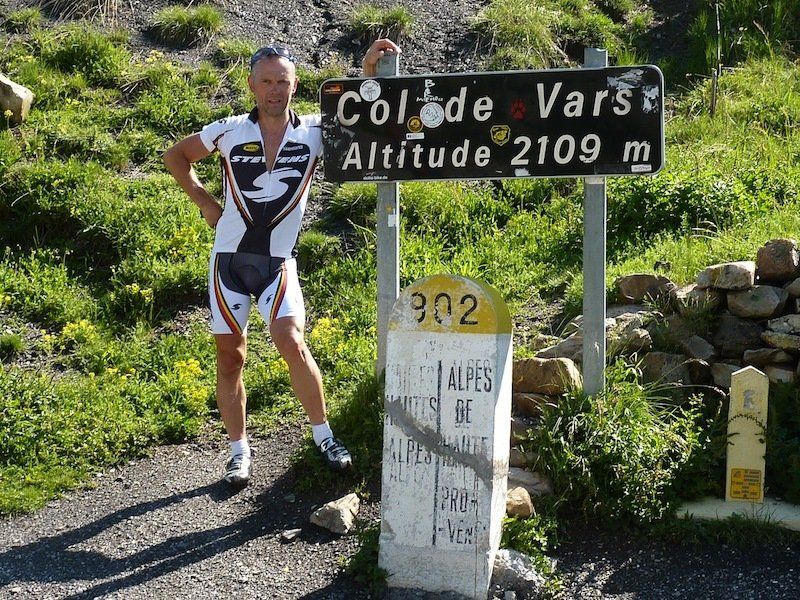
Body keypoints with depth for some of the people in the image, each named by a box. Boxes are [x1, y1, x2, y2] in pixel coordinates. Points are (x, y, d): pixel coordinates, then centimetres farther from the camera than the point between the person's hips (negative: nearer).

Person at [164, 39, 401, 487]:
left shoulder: (314, 132, -4)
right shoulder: (230, 131, -3)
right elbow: (175, 156, 11)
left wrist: (371, 73, -23)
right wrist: (205, 202, 3)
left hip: (278, 261, -1)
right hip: (230, 258, 1)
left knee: (292, 343, -17)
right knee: (230, 355, 4)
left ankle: (324, 435, 2)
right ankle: (239, 451, 17)